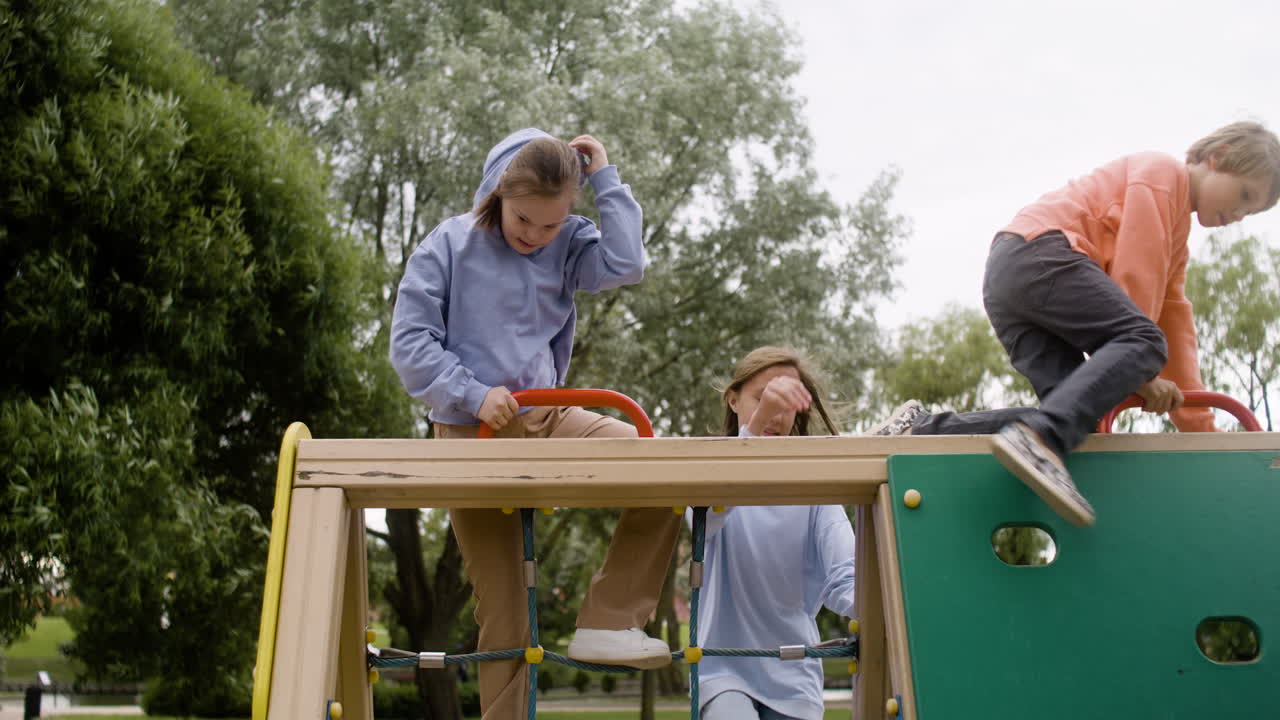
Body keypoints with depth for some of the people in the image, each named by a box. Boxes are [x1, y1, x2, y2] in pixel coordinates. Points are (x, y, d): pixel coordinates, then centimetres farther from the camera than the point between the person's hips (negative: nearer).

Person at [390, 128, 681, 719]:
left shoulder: (568, 245, 4)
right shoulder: (450, 245, -5)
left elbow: (625, 264, -15)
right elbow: (410, 342, -6)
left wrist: (605, 179, -9)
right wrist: (473, 394, -16)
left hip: (547, 419, 3)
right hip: (472, 432, -3)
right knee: (502, 610, -2)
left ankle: (607, 621, -10)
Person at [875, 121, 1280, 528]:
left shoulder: (1177, 233, 34)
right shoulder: (1163, 171, 6)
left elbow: (1175, 325, 28)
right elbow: (1134, 273, -6)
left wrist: (1199, 425, 21)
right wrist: (1142, 371, -5)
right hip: (1037, 253, -9)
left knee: (1076, 415, -9)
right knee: (1143, 341, -25)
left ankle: (926, 429, -14)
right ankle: (1038, 438, -45)